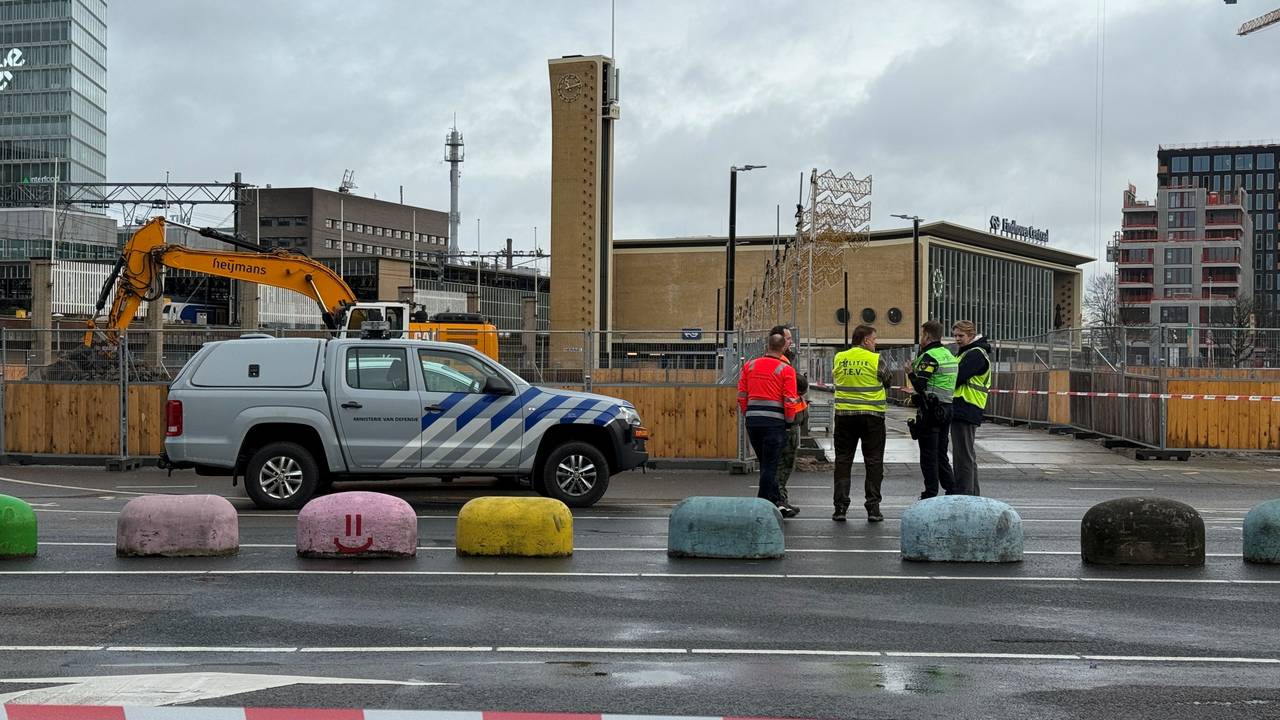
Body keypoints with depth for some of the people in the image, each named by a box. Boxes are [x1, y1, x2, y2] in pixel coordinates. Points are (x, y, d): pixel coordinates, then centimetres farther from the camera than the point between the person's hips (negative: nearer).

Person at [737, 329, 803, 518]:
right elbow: (790, 401, -7)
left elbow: (741, 395, 10)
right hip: (774, 420, -4)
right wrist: (789, 421, 6)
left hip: (752, 419, 4)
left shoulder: (749, 366, 7)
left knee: (766, 464, 15)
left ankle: (776, 502, 21)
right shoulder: (786, 370, -5)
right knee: (770, 465, 0)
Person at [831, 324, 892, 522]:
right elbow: (888, 381, 3)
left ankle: (840, 507, 5)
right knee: (873, 461, 5)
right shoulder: (875, 360, -9)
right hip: (871, 416, -3)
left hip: (844, 414, 3)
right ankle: (873, 508, 3)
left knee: (843, 461, 9)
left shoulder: (839, 358, 1)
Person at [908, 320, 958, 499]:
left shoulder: (929, 357, -14)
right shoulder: (949, 355, 15)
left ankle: (931, 494, 0)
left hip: (930, 411, -9)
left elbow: (920, 385, -22)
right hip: (947, 408, 9)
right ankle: (951, 490, 14)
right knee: (941, 454, 15)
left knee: (928, 454, -2)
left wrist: (911, 373, -2)